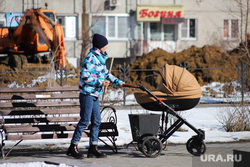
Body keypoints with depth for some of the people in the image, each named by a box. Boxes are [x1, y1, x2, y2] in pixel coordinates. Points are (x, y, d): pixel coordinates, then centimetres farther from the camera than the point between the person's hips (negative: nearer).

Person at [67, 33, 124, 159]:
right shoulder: (91, 58, -13)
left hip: (95, 95, 9)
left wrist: (118, 82, 24)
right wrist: (100, 83, -20)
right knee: (85, 120, -9)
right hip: (87, 93, -9)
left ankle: (93, 148, 13)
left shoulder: (100, 58, 17)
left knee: (96, 121, 8)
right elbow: (84, 76, -20)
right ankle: (73, 147, -4)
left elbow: (106, 73, 29)